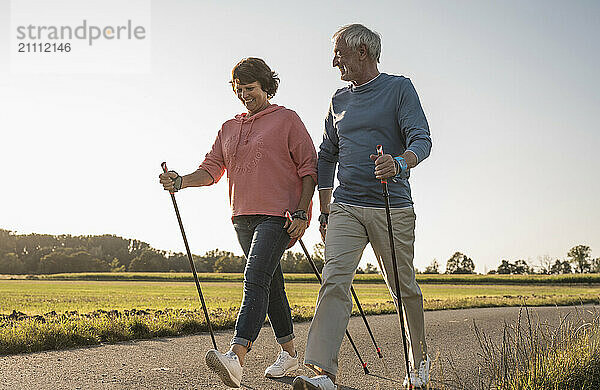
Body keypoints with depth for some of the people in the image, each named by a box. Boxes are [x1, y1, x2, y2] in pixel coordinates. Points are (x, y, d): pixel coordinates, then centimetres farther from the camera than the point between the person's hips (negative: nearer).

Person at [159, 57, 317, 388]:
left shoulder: (287, 119, 3)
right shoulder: (229, 128, 19)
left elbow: (308, 168, -2)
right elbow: (211, 169, 12)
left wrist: (301, 213, -11)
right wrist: (181, 181, -8)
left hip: (278, 216, -6)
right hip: (243, 218, 7)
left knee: (255, 278, -21)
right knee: (271, 285, 12)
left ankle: (236, 356, -33)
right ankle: (289, 353, 23)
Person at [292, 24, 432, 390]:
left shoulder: (400, 88, 2)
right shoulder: (340, 100, 17)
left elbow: (422, 140, -9)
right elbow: (327, 157, 24)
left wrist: (399, 163, -31)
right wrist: (325, 211, 20)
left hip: (392, 208, -3)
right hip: (346, 208, 4)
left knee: (404, 288, 7)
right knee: (334, 282, -13)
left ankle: (419, 359, 28)